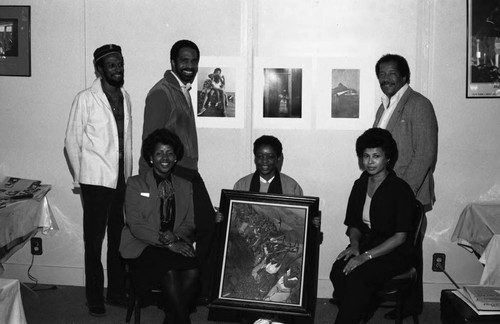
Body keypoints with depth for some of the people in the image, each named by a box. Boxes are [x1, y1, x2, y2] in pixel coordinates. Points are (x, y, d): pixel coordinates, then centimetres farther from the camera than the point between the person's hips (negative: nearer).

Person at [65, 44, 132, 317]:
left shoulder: (124, 96, 11)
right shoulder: (85, 99, -6)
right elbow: (71, 141, -3)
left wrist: (129, 173, 12)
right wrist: (80, 178, -2)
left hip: (121, 179, 5)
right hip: (96, 180, -5)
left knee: (119, 237, 11)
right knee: (94, 239, 3)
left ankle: (117, 292, 23)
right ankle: (95, 298, 13)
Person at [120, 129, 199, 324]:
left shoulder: (186, 187, 17)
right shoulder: (135, 184, 7)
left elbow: (190, 224, 14)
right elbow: (135, 225, -4)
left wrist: (175, 236, -11)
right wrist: (168, 243, -15)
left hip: (177, 246, 3)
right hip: (142, 247, -3)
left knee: (193, 272, -29)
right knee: (170, 272, -33)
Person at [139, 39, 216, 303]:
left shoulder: (184, 91, 17)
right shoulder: (161, 93, -12)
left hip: (189, 171, 9)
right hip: (170, 173, -9)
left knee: (208, 224, 7)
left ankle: (204, 290, 16)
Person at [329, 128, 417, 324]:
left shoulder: (400, 189, -10)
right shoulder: (360, 185, 9)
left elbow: (400, 237, -14)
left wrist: (366, 256, -21)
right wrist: (354, 244, -6)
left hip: (395, 253, -5)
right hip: (365, 244, 5)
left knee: (356, 276, -31)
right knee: (337, 272, -25)